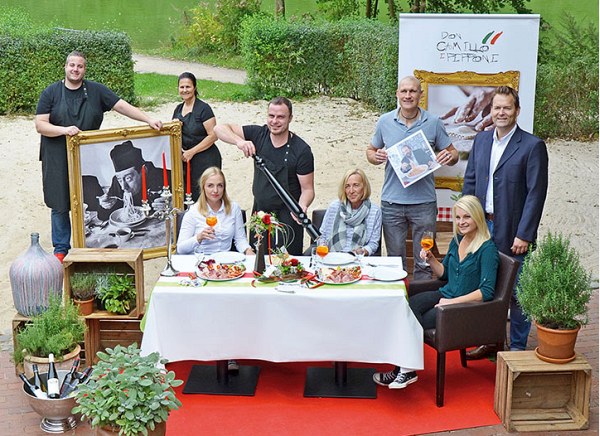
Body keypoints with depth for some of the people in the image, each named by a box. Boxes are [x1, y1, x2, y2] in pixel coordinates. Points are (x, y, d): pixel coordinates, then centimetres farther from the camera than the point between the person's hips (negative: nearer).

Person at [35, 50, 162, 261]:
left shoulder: (96, 90, 5)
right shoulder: (50, 93, 2)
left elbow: (122, 106, 1)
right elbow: (40, 125, -4)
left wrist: (149, 120, -9)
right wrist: (64, 130, -21)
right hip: (58, 159, -1)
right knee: (60, 204, 4)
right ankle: (61, 249, 14)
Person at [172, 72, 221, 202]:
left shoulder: (203, 108, -10)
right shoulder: (178, 109, 12)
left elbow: (213, 135, -15)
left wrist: (192, 152, -15)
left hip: (205, 161, -7)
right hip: (186, 160, 7)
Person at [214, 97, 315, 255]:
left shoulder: (301, 150, -13)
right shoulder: (259, 135, -3)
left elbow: (308, 189, -11)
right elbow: (220, 128, -6)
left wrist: (302, 206, -33)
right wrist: (239, 141, -27)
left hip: (287, 218, -4)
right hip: (259, 211, 4)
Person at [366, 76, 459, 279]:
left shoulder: (433, 123, 0)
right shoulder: (385, 121, 4)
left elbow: (452, 153, 8)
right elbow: (371, 151, 14)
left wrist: (449, 157, -16)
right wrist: (376, 157, -9)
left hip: (424, 202, -1)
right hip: (391, 202, 1)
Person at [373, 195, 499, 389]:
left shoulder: (487, 249, -11)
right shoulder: (457, 240, 11)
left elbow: (487, 291, -16)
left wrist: (453, 301, -20)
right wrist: (431, 259, 3)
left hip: (467, 307, -7)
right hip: (445, 295, 7)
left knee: (416, 321, -24)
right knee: (408, 306, -23)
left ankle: (406, 370, -7)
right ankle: (405, 368, -24)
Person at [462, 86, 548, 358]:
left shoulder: (532, 146, -9)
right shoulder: (481, 140, 10)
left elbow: (536, 193, -12)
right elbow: (470, 182, 14)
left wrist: (524, 235, -15)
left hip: (512, 233, -5)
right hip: (482, 226, 6)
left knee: (516, 292, 3)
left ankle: (518, 347, 17)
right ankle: (490, 340, 28)